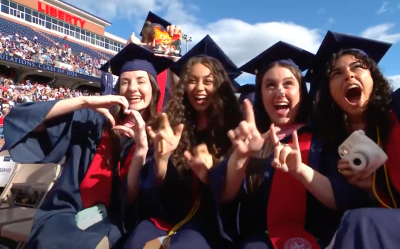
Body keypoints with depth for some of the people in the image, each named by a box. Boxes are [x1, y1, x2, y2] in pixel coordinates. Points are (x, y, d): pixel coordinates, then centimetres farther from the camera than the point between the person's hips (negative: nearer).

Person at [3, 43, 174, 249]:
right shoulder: (94, 120, -1)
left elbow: (133, 197, -6)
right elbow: (25, 119, -7)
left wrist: (141, 147, -21)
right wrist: (85, 101, -17)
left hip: (110, 222, 0)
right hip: (67, 212, 1)